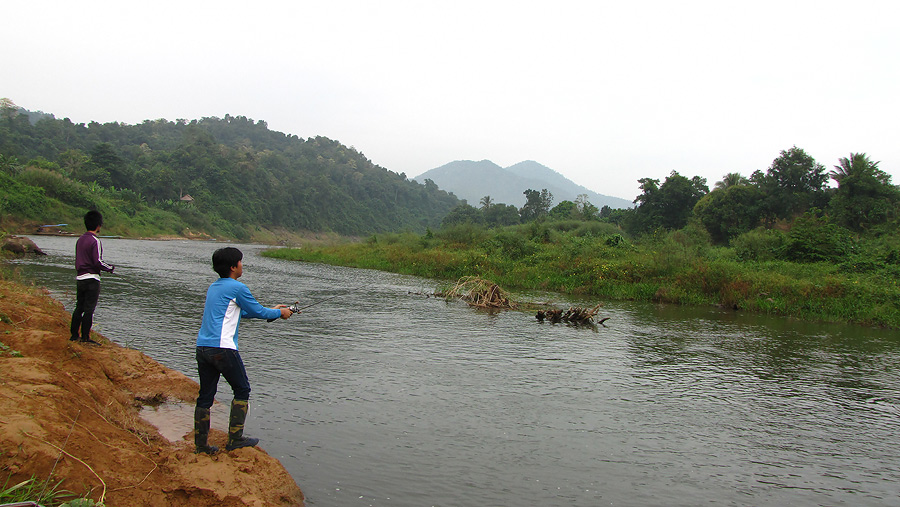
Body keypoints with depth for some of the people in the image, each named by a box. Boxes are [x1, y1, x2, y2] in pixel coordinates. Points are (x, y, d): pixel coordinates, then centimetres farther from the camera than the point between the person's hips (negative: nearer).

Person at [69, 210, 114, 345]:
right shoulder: (95, 241, -14)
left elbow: (79, 259, 17)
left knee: (79, 307, 15)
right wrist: (111, 267, -3)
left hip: (79, 278, 8)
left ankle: (74, 334, 21)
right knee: (89, 309, -3)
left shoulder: (80, 240, 12)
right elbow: (98, 262, -19)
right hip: (91, 279, -8)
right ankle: (85, 338, 0)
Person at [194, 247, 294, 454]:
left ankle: (201, 444, 14)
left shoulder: (213, 287, 19)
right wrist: (280, 313, 18)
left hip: (202, 347, 8)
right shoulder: (237, 288, -8)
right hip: (222, 348, -8)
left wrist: (272, 310, 31)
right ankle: (235, 439, 7)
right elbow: (258, 312, 0)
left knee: (205, 395, 11)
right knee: (242, 391, 7)